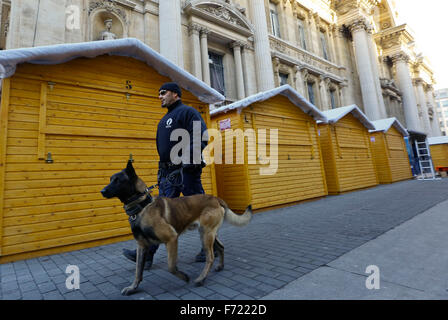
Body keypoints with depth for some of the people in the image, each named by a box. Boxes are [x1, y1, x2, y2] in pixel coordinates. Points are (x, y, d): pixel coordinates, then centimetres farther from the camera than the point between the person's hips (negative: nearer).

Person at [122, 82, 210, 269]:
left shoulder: (188, 112, -3)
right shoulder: (165, 120, 24)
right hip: (167, 173, 9)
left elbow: (201, 136, -17)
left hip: (186, 171, -8)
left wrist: (191, 158, -29)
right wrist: (162, 169, 22)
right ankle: (146, 255, 13)